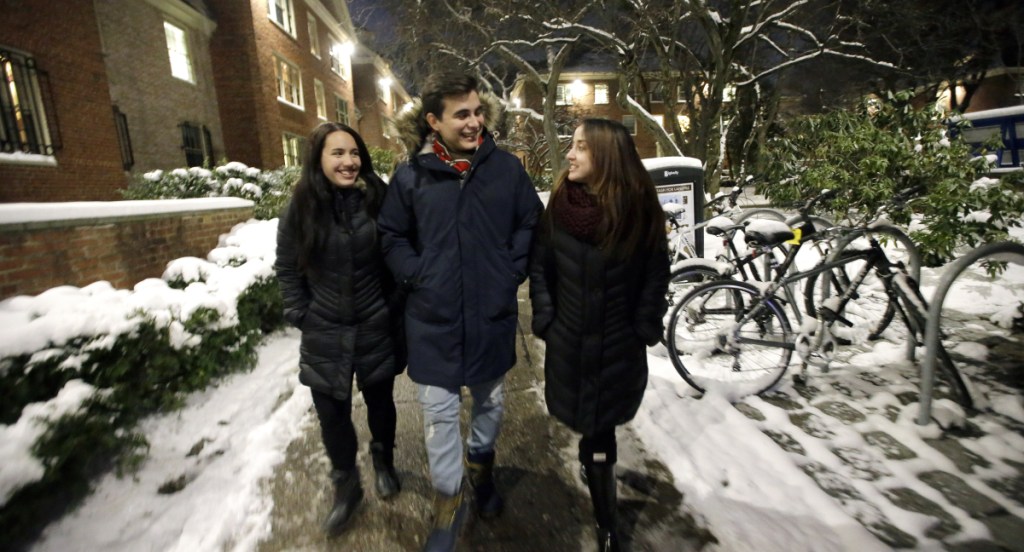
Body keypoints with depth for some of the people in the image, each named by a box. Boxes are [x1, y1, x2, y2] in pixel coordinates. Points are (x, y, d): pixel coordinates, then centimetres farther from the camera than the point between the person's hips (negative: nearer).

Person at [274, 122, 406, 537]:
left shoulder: (378, 200, -9)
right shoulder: (301, 209, -6)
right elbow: (287, 269, 3)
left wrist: (395, 307, -4)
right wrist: (299, 315, -2)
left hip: (376, 328, 0)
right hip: (325, 335, 1)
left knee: (380, 401, 18)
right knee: (333, 415, 11)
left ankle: (384, 462, 47)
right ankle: (346, 486, 37)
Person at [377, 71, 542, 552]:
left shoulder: (506, 167, -3)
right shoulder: (410, 175, -4)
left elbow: (531, 224, 5)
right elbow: (392, 236, 6)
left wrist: (512, 272, -4)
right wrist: (417, 276, -7)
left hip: (493, 315, 2)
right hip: (433, 319, -1)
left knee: (491, 401, 20)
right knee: (439, 413, 10)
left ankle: (480, 465, 51)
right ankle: (448, 501, 34)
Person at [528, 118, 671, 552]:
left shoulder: (640, 208, -10)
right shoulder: (560, 203, -5)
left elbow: (655, 277, -3)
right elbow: (540, 267, 1)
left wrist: (644, 330, -5)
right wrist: (545, 320, -3)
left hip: (620, 346, -1)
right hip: (569, 341, 2)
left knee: (598, 433, 11)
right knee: (593, 429, 14)